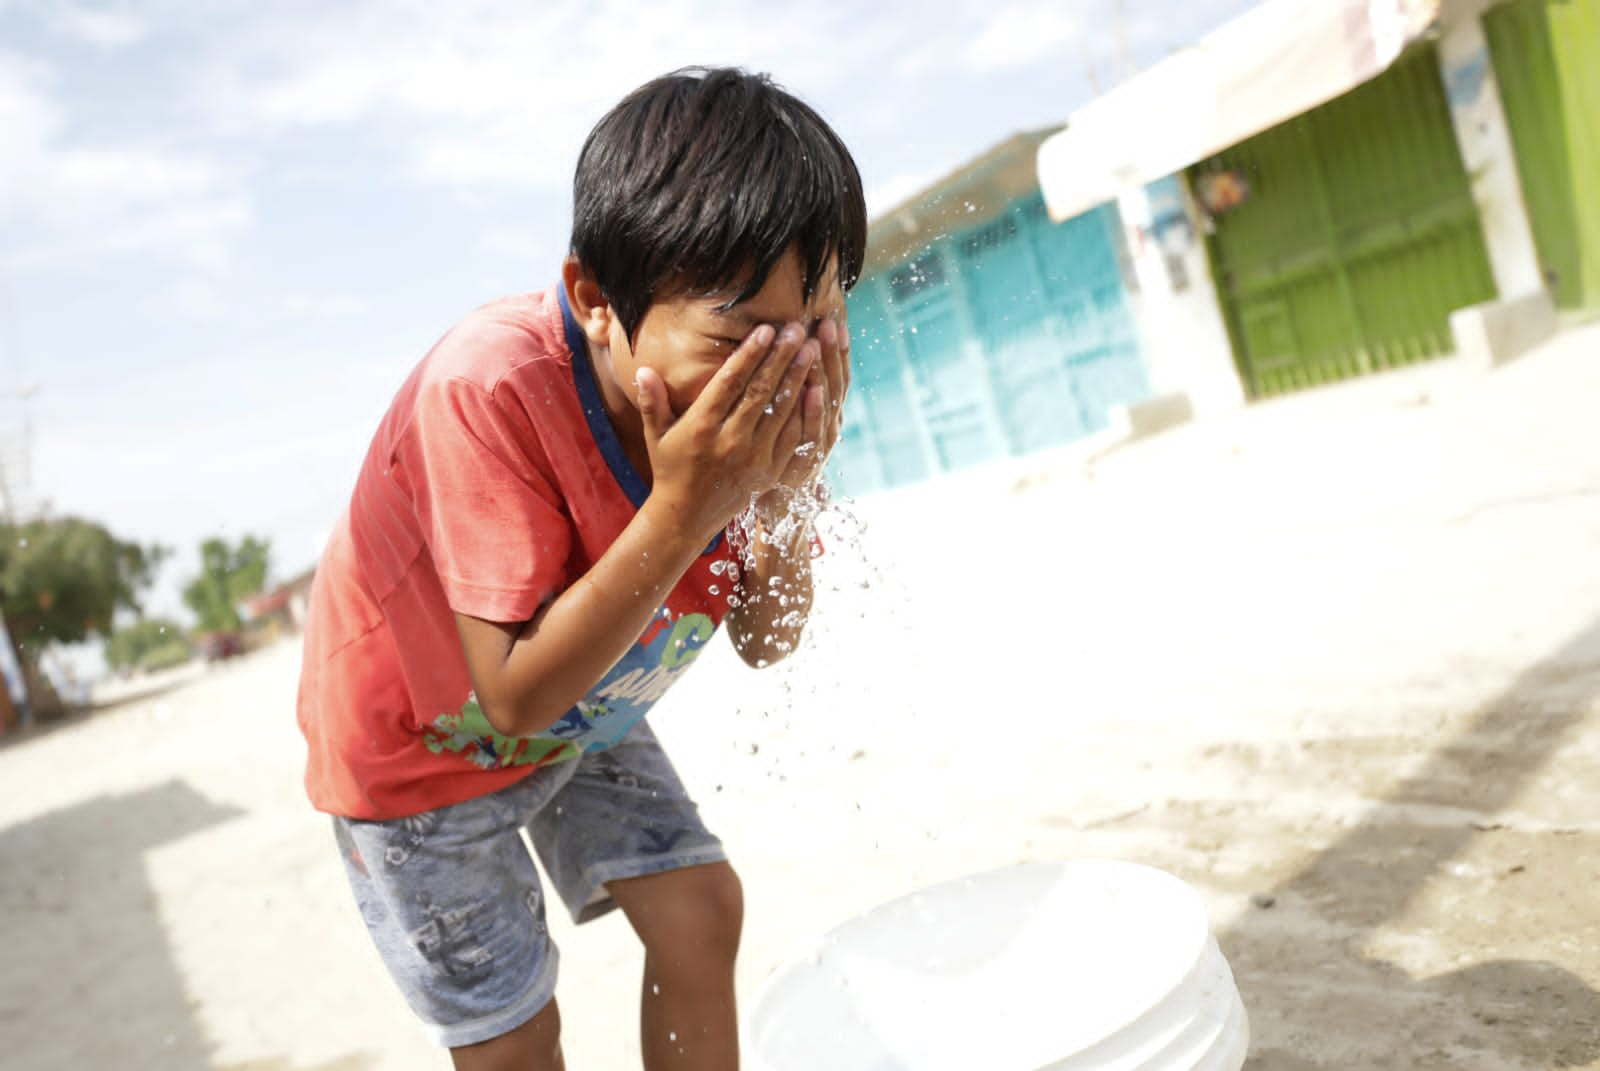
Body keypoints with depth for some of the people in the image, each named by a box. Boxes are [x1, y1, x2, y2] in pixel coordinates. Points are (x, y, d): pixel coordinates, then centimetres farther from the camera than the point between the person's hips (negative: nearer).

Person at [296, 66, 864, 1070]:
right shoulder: (491, 389, -38)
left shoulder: (743, 393, -20)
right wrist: (682, 509, -43)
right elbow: (516, 696, -35)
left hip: (579, 706, 5)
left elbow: (768, 641, -14)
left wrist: (786, 490, -33)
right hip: (419, 746, -4)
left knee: (700, 911, 2)